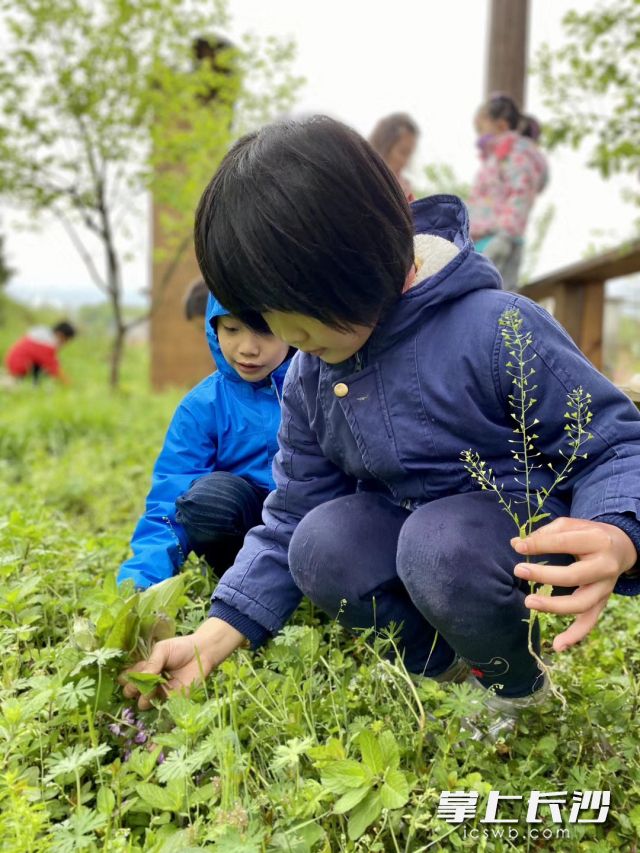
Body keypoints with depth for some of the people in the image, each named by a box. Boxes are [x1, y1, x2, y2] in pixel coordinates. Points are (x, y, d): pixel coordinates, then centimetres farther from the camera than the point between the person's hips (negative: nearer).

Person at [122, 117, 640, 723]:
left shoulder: (499, 330, -24)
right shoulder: (309, 376, -4)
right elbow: (290, 518, 2)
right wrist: (210, 642, -7)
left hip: (527, 535, -4)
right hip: (406, 528, 5)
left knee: (440, 546, -36)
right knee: (319, 546, -25)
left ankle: (520, 684, -4)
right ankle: (444, 662, -1)